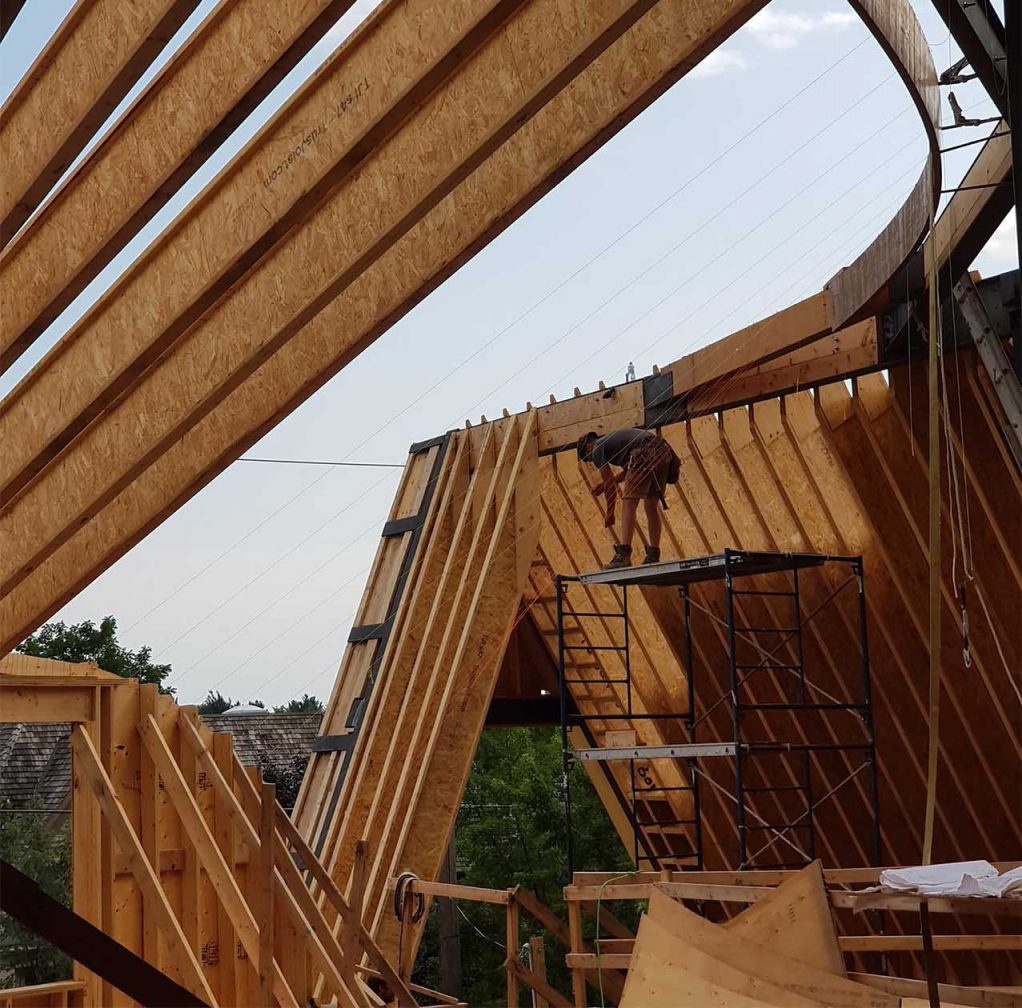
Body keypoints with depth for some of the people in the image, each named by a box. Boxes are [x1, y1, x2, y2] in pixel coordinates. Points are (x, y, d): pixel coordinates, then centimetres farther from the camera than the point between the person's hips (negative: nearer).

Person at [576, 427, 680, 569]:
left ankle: (623, 554, -19)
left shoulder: (597, 448, 12)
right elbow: (627, 471, 43)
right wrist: (605, 483, 44)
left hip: (644, 453, -8)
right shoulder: (611, 439, 37)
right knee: (651, 507, 13)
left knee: (628, 503, -9)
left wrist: (610, 513, 18)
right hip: (663, 450, 8)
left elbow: (609, 483, 10)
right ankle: (653, 556, 10)